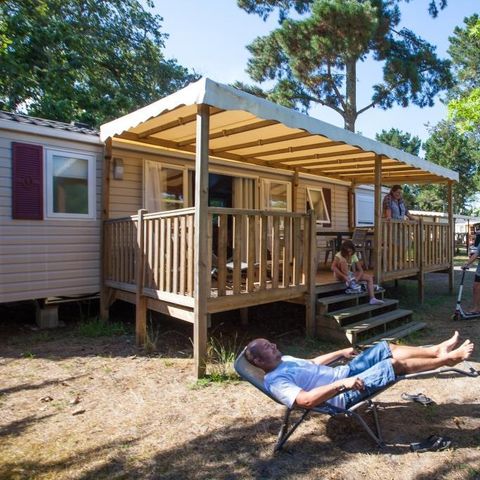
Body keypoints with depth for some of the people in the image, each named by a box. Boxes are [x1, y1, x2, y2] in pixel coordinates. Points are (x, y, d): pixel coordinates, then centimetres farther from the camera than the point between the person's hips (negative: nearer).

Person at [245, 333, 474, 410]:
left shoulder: (284, 361, 11)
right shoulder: (275, 381, -19)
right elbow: (306, 400, -32)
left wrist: (340, 353, 22)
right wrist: (341, 385, -34)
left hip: (343, 372, 9)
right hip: (343, 395, -9)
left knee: (386, 348, 2)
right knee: (396, 363, -13)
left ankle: (437, 350, 12)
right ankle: (446, 359, 4)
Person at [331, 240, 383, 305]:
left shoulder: (354, 256, -7)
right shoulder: (339, 255, -21)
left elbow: (360, 270, -10)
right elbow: (333, 267, -37)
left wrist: (357, 278, -31)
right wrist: (344, 276, -45)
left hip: (350, 274, 5)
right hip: (340, 275, -5)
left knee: (370, 277, -10)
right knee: (343, 260, -35)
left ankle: (372, 299, -15)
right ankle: (350, 283, -32)